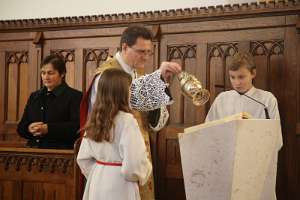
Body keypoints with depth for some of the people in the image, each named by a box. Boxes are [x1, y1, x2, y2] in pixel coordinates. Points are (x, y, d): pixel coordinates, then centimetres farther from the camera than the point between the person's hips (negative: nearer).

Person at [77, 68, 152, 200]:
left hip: (97, 184, 6)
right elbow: (134, 163, -21)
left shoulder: (94, 120, 3)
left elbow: (83, 158, 8)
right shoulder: (126, 120, -17)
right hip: (118, 187, -6)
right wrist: (142, 175, -2)